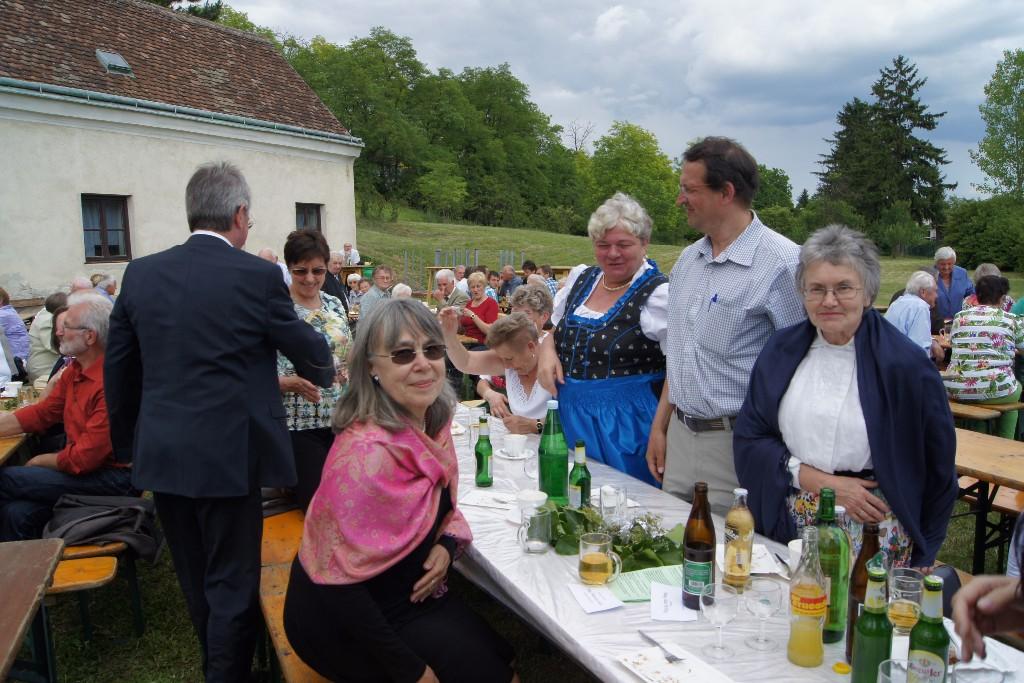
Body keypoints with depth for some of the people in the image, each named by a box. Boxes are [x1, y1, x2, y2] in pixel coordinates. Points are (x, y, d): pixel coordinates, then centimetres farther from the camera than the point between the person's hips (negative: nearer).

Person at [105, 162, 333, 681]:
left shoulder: (141, 273, 2)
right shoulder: (258, 276, -13)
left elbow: (119, 368, 7)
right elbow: (309, 351, -1)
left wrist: (127, 444, 19)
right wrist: (325, 372, 22)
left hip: (160, 455, 6)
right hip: (227, 456, -6)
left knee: (195, 581, 22)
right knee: (232, 584, 9)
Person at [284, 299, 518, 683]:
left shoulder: (434, 421, -5)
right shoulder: (366, 452, -30)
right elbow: (341, 585, -27)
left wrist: (447, 544, -12)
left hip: (410, 591, 7)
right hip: (343, 616, -7)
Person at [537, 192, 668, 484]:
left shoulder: (658, 294, -13)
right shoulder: (580, 278, 6)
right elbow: (555, 331, 19)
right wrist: (548, 351, -3)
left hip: (626, 426, -6)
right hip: (570, 416, 6)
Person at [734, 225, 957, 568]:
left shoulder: (903, 363, -9)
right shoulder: (781, 350, 1)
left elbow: (937, 469, 0)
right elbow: (749, 437, -2)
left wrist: (921, 550, 3)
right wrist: (824, 483, -12)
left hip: (871, 535, -2)